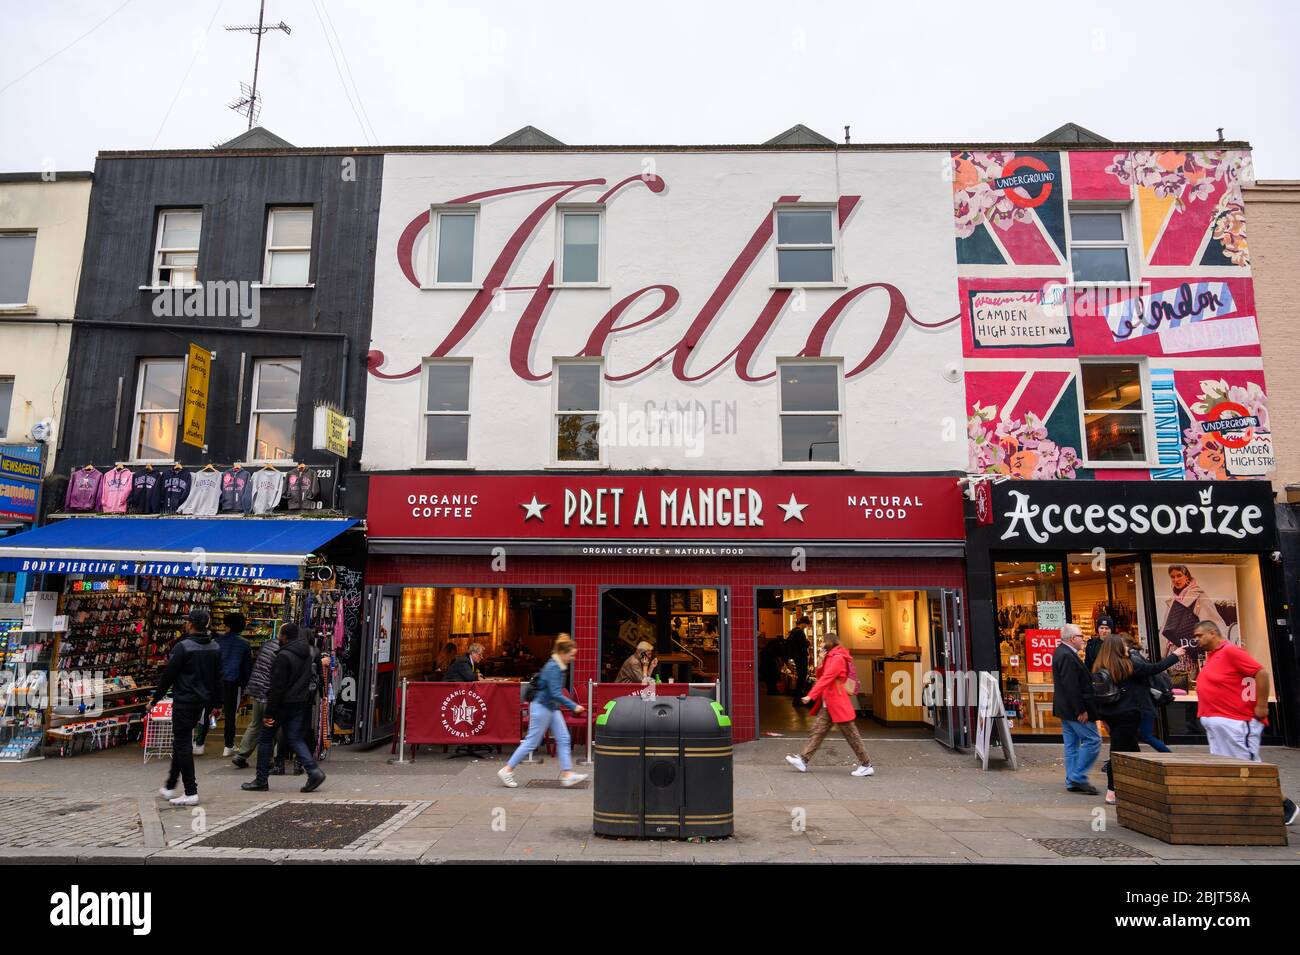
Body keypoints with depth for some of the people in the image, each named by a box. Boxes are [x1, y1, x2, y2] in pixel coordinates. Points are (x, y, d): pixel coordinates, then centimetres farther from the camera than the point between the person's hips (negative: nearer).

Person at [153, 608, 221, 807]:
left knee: (183, 745, -1)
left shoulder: (183, 647, -16)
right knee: (181, 742, 20)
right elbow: (217, 679, 11)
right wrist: (214, 703, 18)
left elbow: (168, 675, -11)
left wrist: (155, 698, 1)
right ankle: (170, 786, 30)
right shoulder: (215, 648, 6)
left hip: (184, 701, -7)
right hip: (202, 701, 7)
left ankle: (191, 792, -1)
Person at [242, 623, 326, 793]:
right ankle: (314, 771, -7)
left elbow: (277, 687, -18)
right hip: (300, 703, 7)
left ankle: (261, 780, 18)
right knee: (294, 739, 9)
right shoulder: (309, 653, 7)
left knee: (265, 739, 10)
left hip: (283, 703, -7)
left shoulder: (284, 656, -17)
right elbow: (310, 679, 13)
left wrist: (269, 713, -15)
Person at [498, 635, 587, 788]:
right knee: (532, 742, 0)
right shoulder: (553, 668, -23)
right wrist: (574, 706, -23)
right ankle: (506, 771, 10)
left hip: (552, 708, 9)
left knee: (563, 739, 5)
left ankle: (567, 775, 6)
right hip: (542, 707, -9)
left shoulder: (558, 666, 5)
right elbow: (556, 694, -27)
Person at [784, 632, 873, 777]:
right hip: (828, 705, 10)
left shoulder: (838, 658, -15)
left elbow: (826, 678, -23)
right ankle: (803, 760, 6)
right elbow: (821, 676, 19)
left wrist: (810, 696, -26)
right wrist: (821, 663, 2)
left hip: (838, 704, -10)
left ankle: (866, 765, 7)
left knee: (851, 735, -2)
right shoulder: (830, 657, 16)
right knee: (817, 731, 6)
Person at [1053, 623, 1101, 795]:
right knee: (1093, 739, -5)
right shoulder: (1067, 656, -20)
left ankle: (1072, 782, 16)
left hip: (1065, 709, 11)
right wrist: (1080, 711, -22)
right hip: (1074, 709, -11)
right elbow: (1071, 687, -24)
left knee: (1072, 745, 12)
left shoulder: (1061, 652, 14)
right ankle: (1078, 777, -2)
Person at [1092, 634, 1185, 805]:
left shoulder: (1099, 669, 4)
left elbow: (1096, 695, 7)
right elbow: (1154, 669, -2)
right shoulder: (1128, 666, -11)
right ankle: (1111, 793, -3)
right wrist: (1174, 656, 12)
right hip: (1126, 715, -6)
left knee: (1131, 750, 18)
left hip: (1109, 714, 6)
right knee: (1119, 752, -4)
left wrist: (1103, 717, 17)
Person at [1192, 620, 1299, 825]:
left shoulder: (1231, 651, -13)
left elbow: (1261, 673, -17)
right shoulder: (1211, 655, 14)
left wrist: (1261, 706, -17)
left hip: (1235, 723, -9)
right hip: (1215, 723, 9)